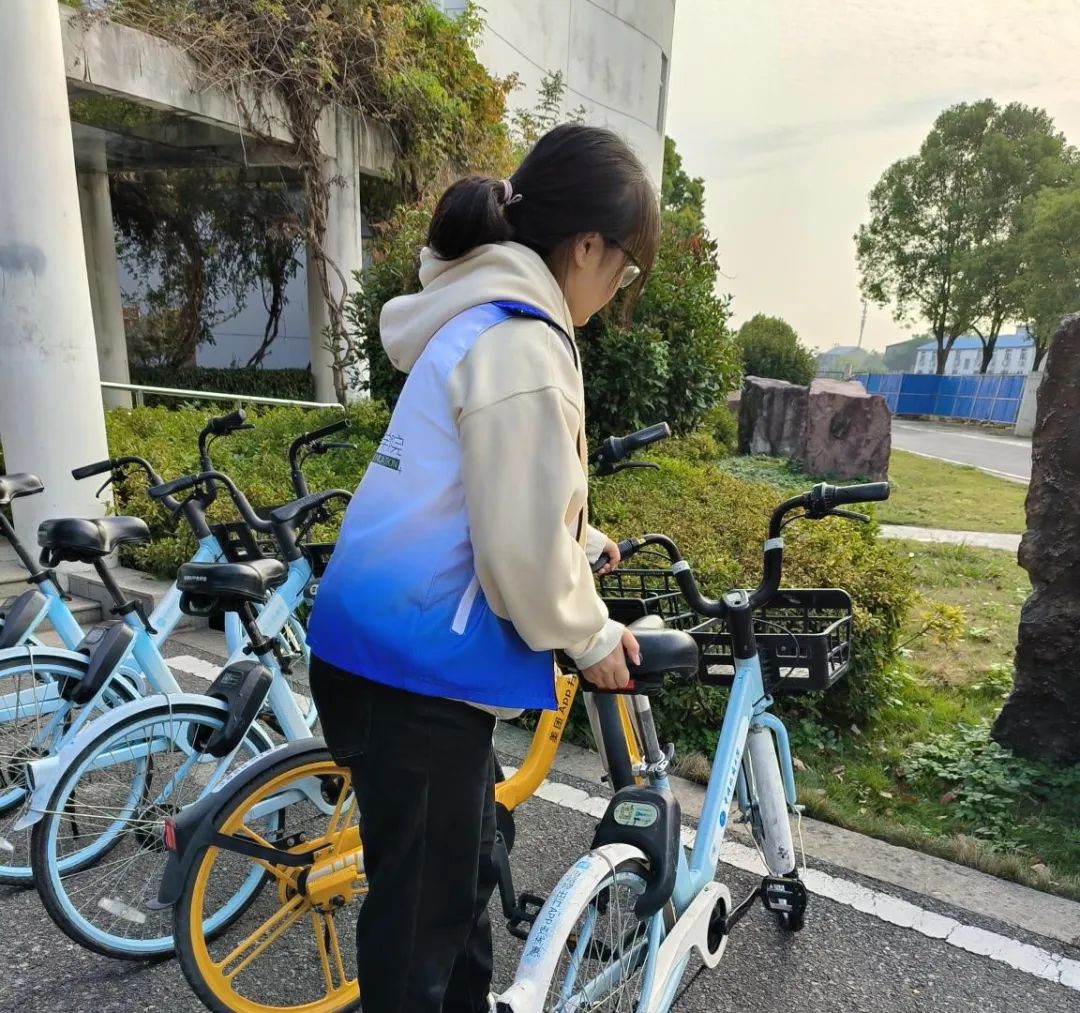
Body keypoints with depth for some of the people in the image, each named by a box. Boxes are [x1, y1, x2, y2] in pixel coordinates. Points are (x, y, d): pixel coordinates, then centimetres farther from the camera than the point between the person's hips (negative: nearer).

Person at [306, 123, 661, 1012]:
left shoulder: (478, 317, 11)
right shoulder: (520, 346, -21)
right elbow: (520, 547, -21)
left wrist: (584, 542, 24)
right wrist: (589, 635, -5)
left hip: (403, 642, 10)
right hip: (415, 660, -10)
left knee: (465, 857, 27)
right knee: (421, 899, 11)